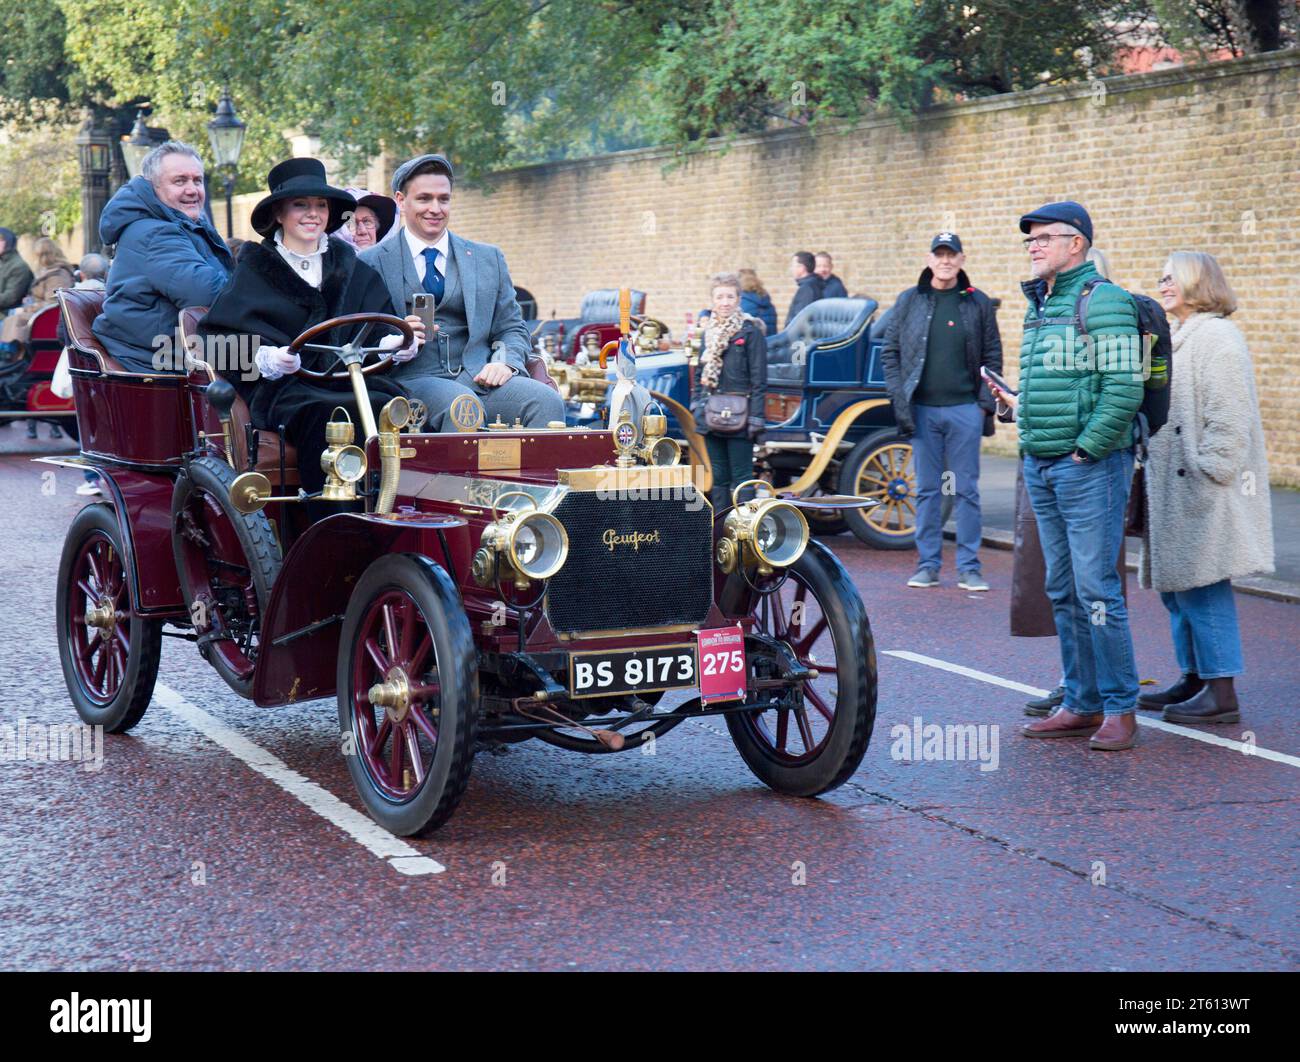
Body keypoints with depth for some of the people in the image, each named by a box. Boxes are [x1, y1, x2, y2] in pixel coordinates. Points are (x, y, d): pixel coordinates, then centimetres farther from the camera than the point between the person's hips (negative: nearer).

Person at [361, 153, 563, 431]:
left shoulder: (489, 259, 19)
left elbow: (512, 329, 17)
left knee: (547, 401, -26)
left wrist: (505, 362, -5)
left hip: (478, 378, 3)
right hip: (411, 381, -3)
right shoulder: (372, 262, 10)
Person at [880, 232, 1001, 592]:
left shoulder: (978, 303, 5)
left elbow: (992, 356, 8)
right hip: (922, 410, 1)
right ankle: (928, 565, 12)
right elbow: (890, 352, 8)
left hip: (965, 409, -1)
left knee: (967, 490, 2)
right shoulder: (909, 301, 6)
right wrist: (899, 399, -1)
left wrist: (986, 402, 0)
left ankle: (968, 568, 7)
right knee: (927, 490, 5)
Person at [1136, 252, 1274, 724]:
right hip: (1172, 488, 10)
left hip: (1201, 491, -10)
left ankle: (1221, 694, -2)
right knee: (1175, 586, 13)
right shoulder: (1176, 338, 19)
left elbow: (1228, 419, -19)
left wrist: (1208, 474, -21)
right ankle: (1193, 679, 22)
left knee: (1201, 587, -7)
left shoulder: (1217, 338, -12)